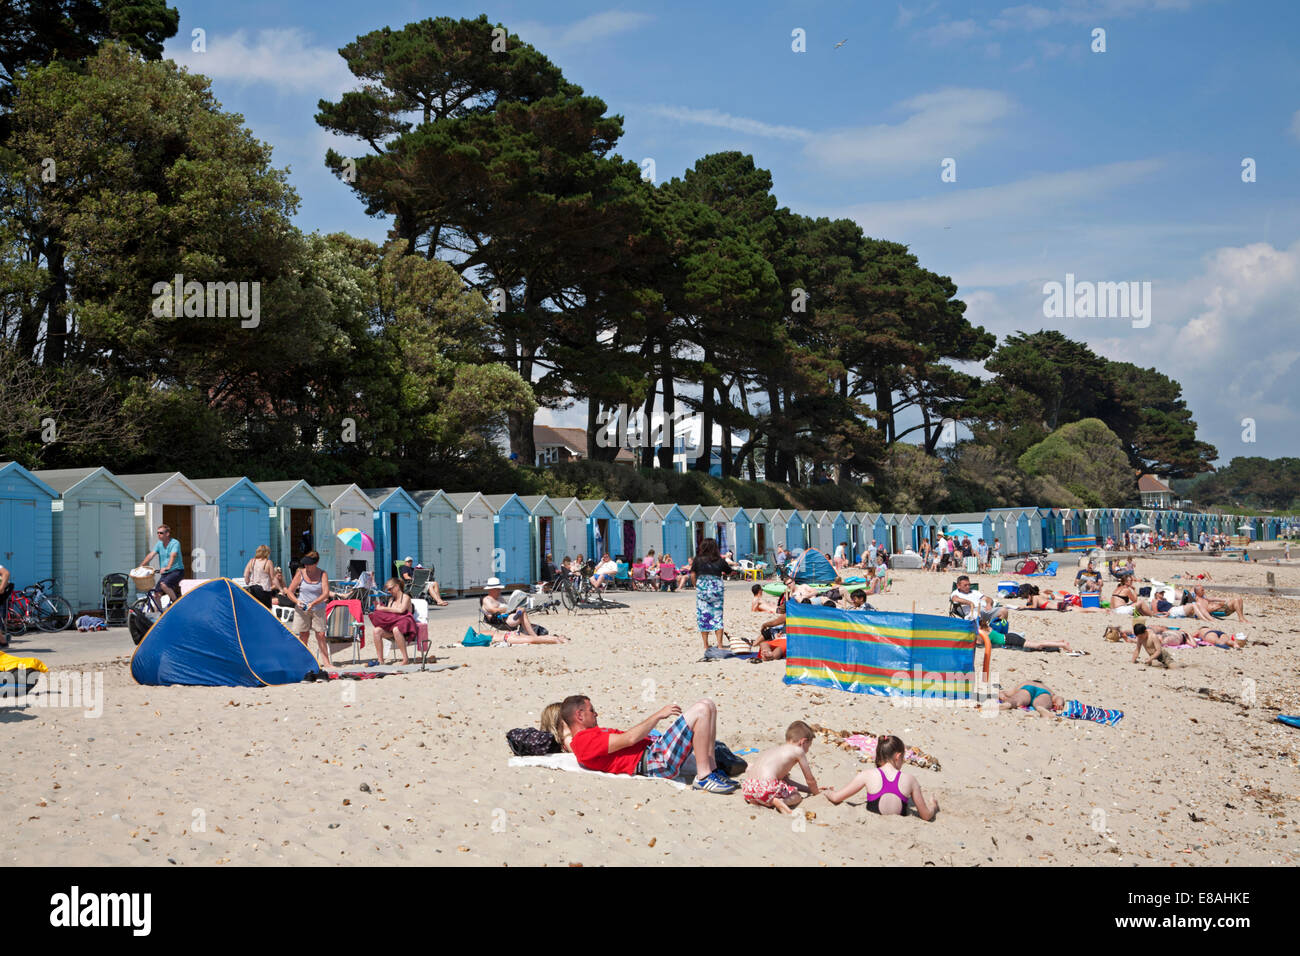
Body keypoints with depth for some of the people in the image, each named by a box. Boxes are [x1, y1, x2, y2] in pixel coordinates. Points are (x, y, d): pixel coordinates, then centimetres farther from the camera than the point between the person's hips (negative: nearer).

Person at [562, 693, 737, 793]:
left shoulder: (591, 735, 24)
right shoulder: (585, 741, -10)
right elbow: (630, 738, -16)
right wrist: (658, 715, -9)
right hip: (656, 760, -11)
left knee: (708, 705, 6)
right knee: (701, 710, -21)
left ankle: (711, 768, 3)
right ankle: (703, 777, -17)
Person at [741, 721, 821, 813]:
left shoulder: (777, 748, 31)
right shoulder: (798, 750, 8)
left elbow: (786, 780, 39)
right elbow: (810, 780, 16)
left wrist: (808, 789, 43)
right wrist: (816, 792, 36)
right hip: (766, 787, -8)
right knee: (797, 796, 13)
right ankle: (779, 802, -17)